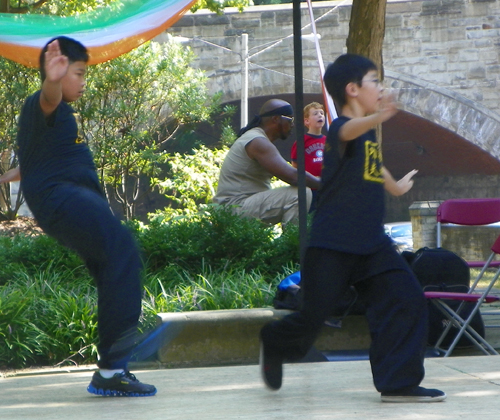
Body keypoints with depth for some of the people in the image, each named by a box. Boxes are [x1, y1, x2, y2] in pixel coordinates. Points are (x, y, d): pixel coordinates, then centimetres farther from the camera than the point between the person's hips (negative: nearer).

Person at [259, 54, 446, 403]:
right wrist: (377, 118, -64)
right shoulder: (341, 129, -14)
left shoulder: (371, 136, 13)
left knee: (407, 302, -7)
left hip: (372, 245, 8)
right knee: (314, 317, 0)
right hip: (331, 247, -7)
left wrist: (394, 185, 58)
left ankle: (399, 383, -2)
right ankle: (274, 345, 33)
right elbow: (349, 131, -41)